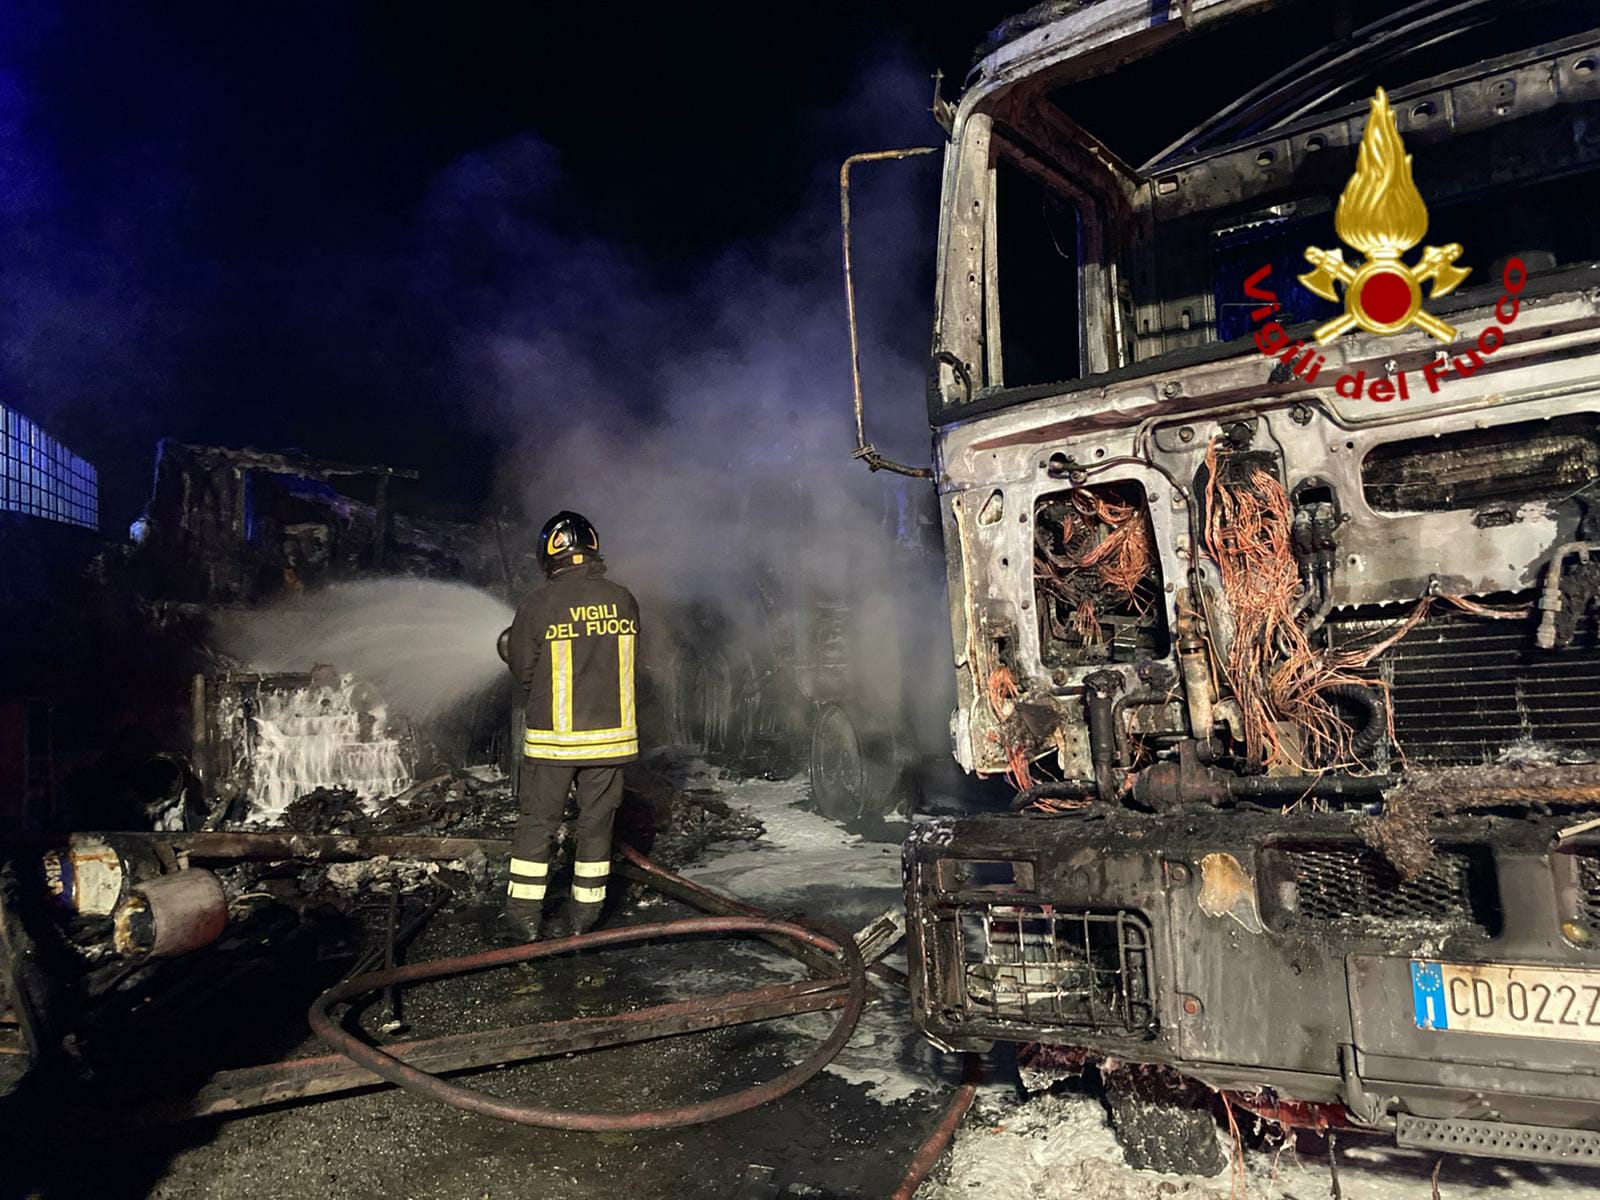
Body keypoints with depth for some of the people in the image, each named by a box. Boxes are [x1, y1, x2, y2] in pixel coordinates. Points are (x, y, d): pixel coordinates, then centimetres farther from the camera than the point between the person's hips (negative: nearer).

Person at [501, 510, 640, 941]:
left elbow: (523, 670, -3)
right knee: (597, 821, 13)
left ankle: (525, 913, 19)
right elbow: (627, 659, 7)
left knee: (537, 822, 12)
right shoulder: (623, 599, -3)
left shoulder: (538, 605, -11)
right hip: (611, 733, 2)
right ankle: (585, 913, 22)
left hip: (552, 736, -2)